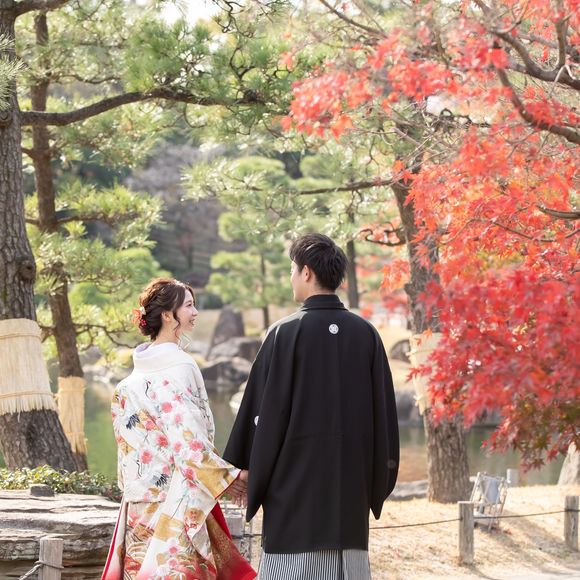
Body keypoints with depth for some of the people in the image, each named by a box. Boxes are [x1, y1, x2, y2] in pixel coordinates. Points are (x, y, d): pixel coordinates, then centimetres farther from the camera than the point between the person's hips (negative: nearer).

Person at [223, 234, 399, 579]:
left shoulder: (287, 333, -8)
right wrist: (376, 485, 15)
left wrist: (247, 477, 2)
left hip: (297, 476, -4)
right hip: (351, 480, 4)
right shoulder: (366, 334, 3)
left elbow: (265, 410, -7)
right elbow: (384, 410, 7)